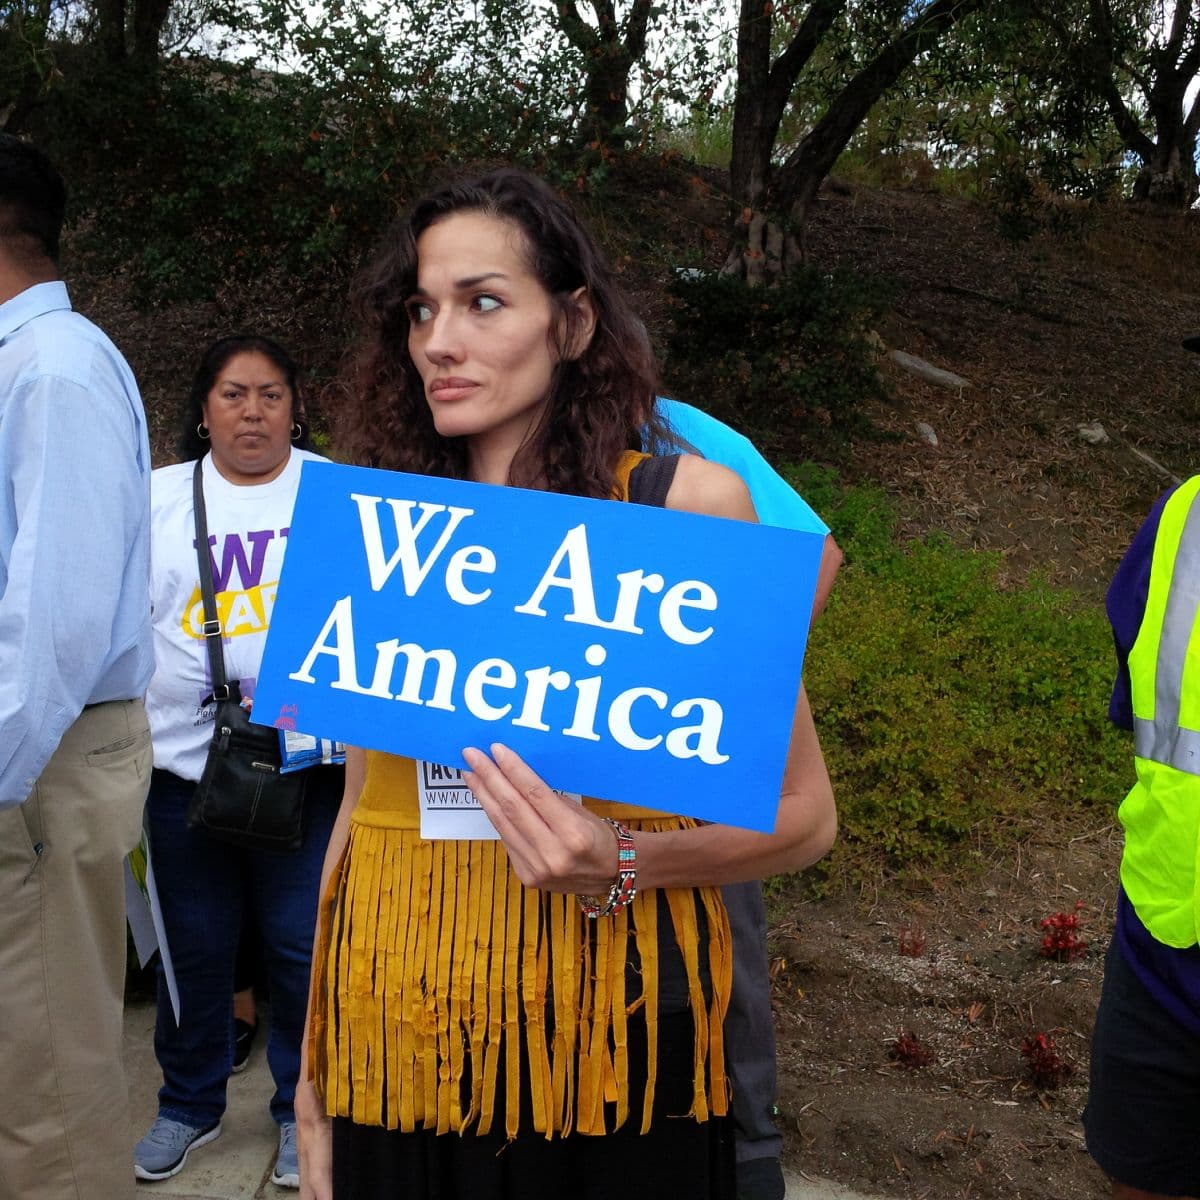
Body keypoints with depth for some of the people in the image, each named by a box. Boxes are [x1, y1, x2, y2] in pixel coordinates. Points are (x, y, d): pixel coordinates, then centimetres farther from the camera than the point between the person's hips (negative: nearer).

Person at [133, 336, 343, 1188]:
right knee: (192, 948, 13)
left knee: (304, 948, 5)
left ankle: (303, 1107, 26)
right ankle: (189, 1104, 34)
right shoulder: (158, 498, 8)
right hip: (184, 760, 2)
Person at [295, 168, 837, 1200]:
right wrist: (314, 1076, 13)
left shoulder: (684, 504, -7)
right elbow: (362, 806, 10)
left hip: (600, 1042, -3)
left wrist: (622, 865, -21)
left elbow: (803, 815, -3)